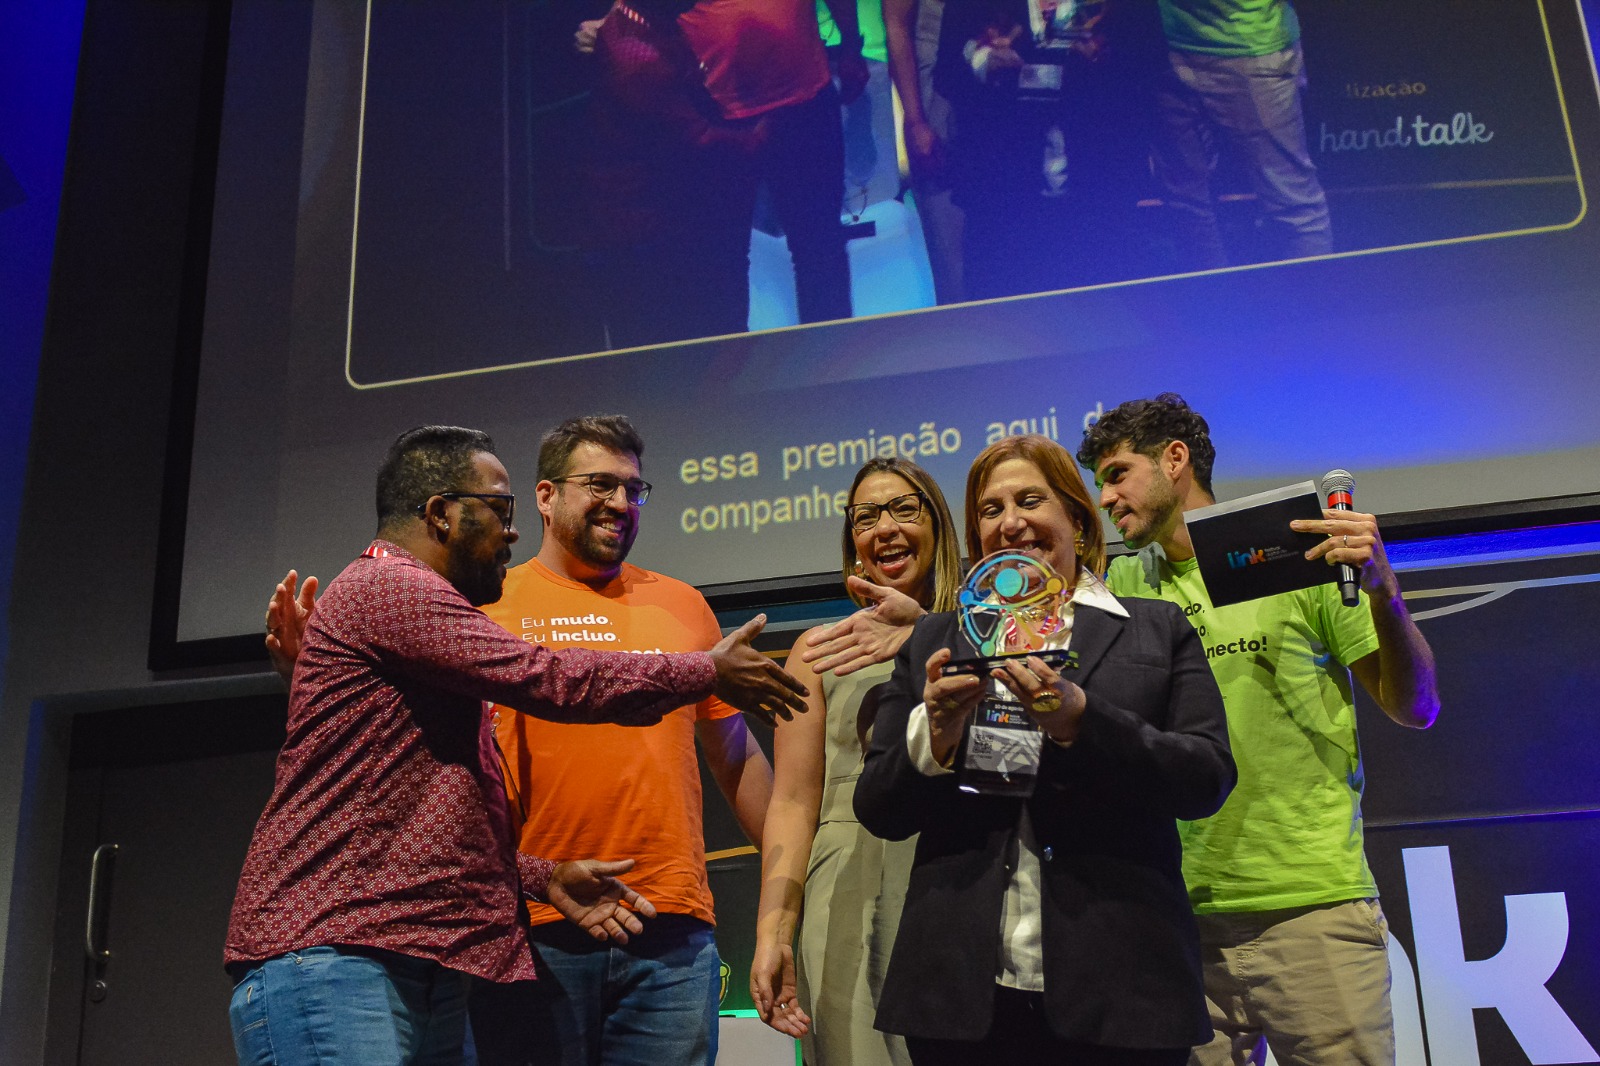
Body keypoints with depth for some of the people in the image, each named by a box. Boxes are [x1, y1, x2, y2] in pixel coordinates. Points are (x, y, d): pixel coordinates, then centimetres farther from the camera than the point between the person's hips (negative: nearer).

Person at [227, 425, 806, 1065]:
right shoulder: (386, 586, -7)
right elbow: (547, 680, -14)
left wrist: (544, 877, 12)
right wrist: (711, 672, -2)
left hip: (424, 965, 10)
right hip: (331, 957, -10)